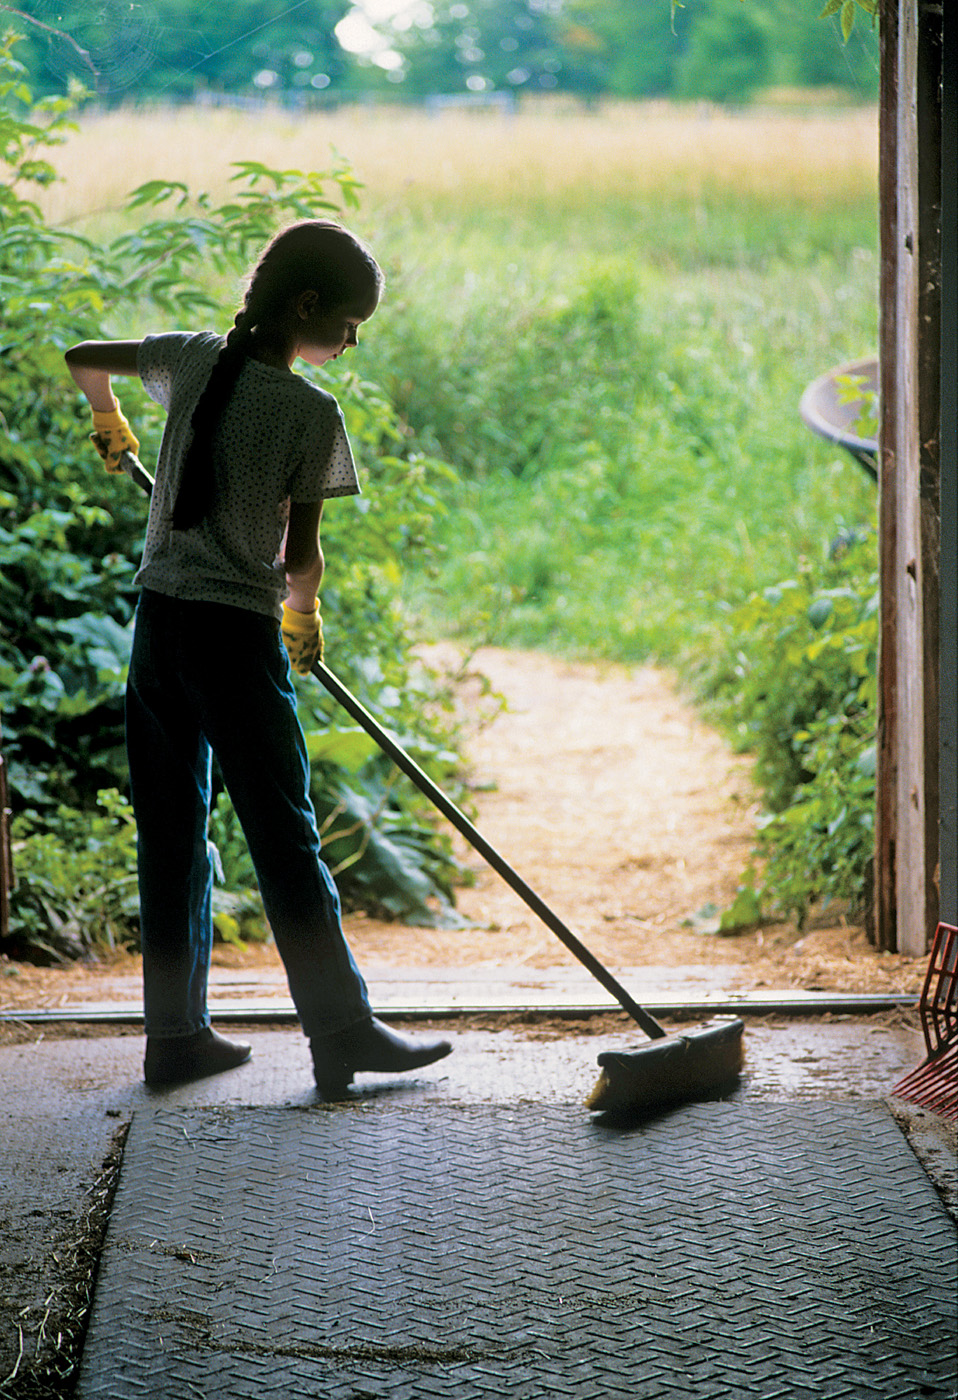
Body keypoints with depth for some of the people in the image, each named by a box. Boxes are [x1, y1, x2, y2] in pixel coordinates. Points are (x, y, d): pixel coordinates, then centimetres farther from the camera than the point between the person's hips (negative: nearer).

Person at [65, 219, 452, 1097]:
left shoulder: (192, 360, 5)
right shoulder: (311, 412, -11)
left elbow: (83, 358, 21)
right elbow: (303, 553, -8)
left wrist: (110, 425, 41)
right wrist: (303, 612, 13)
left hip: (158, 620, 6)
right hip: (238, 631, -6)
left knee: (171, 835, 11)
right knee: (285, 836, 0)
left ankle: (177, 1034, 14)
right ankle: (342, 1031, 4)